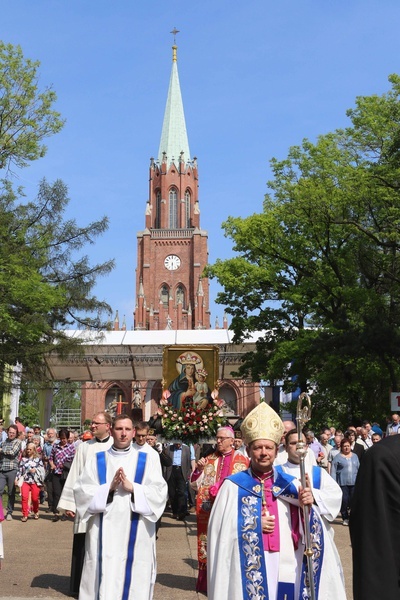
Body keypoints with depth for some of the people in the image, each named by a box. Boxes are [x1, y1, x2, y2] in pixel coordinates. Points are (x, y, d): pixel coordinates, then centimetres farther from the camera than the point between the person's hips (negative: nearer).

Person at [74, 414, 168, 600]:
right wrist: (109, 487, -14)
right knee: (103, 580, 3)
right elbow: (81, 491, -2)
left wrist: (132, 488, -16)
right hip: (104, 533, 1)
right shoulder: (97, 460, 7)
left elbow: (159, 493, -4)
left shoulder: (148, 459, 4)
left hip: (136, 534, -1)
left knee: (134, 579, 2)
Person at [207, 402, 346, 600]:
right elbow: (221, 530, -7)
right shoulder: (233, 486, -3)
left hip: (287, 568, 3)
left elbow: (309, 531, 1)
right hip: (248, 571, -2)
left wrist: (307, 507, -18)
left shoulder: (291, 484, 6)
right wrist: (254, 524, -14)